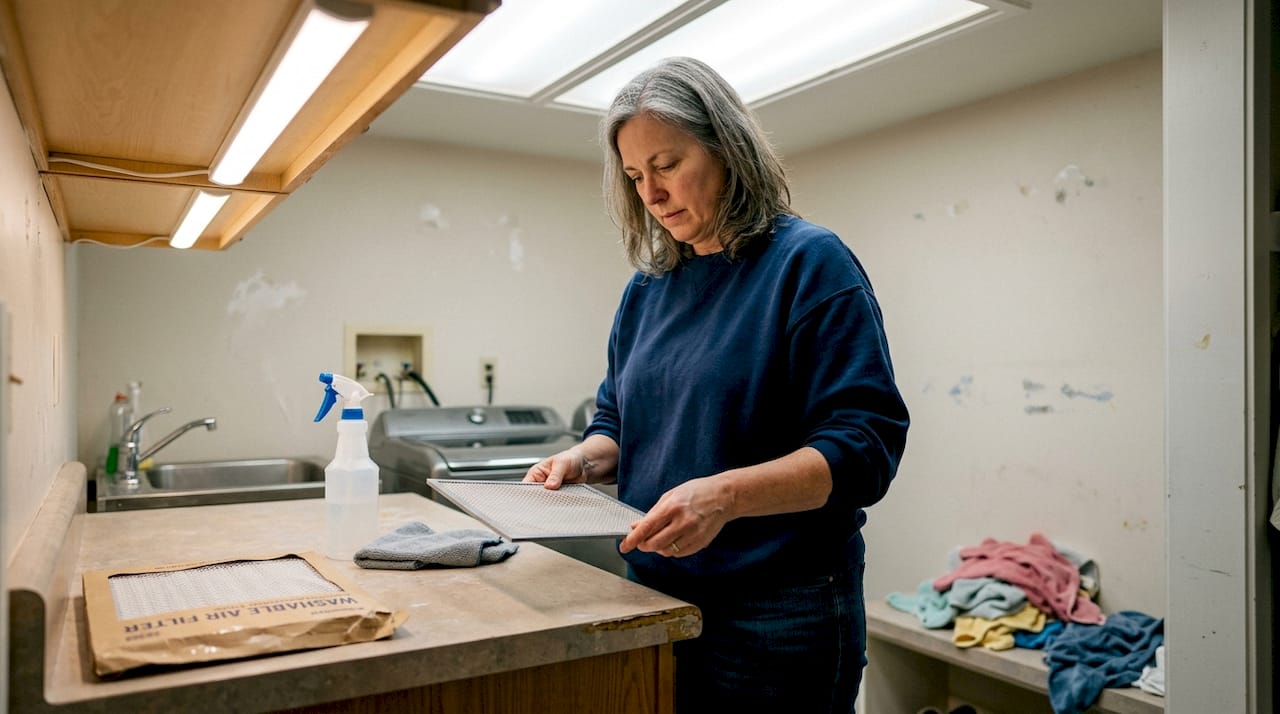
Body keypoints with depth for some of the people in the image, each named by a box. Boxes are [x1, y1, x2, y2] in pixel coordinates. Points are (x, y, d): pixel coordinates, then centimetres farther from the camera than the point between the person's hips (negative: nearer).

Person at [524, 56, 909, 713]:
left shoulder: (810, 263, -11)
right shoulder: (647, 287, 8)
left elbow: (865, 443, -18)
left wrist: (726, 494, -30)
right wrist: (585, 459, -5)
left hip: (777, 617, -6)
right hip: (654, 597, 6)